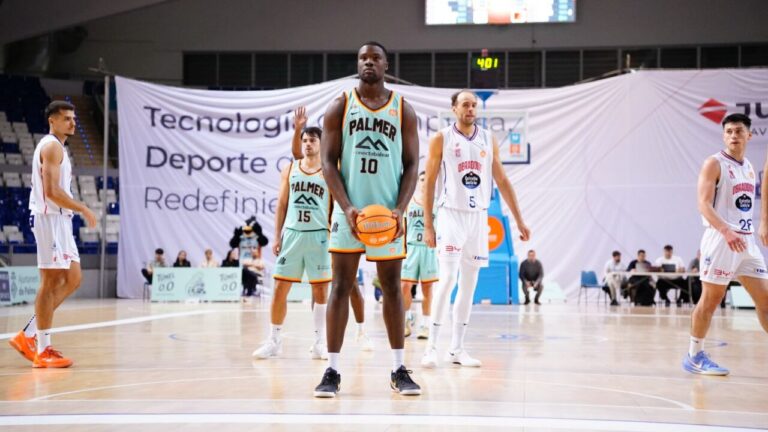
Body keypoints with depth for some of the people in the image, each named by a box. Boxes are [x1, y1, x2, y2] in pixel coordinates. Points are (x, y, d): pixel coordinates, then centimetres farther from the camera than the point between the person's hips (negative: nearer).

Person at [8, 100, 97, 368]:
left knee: (73, 279, 11)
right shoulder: (52, 146, -12)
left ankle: (28, 335, 14)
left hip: (59, 220, 10)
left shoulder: (55, 147, 20)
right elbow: (52, 191, -22)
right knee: (51, 282, -7)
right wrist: (84, 209, -14)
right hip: (50, 218, -10)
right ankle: (43, 351, -1)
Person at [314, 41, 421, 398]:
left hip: (388, 212, 1)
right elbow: (328, 162, -1)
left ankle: (399, 369, 14)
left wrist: (399, 209, -11)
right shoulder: (339, 107, 3)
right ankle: (332, 371, 3)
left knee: (392, 287, 7)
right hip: (349, 211, -1)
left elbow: (412, 165, 3)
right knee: (341, 286, -1)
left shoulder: (403, 110, 6)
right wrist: (346, 208, -14)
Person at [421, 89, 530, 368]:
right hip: (452, 214, -4)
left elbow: (502, 181, 11)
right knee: (448, 279, -13)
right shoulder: (441, 139, -2)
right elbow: (429, 183, -2)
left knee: (469, 284, 6)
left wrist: (519, 220, 7)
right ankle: (432, 346, -7)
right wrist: (428, 225, -7)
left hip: (479, 217, 4)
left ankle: (457, 348, 12)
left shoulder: (488, 140, 9)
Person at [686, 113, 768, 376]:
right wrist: (726, 231, -30)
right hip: (721, 239, -7)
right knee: (710, 300, -3)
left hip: (747, 240, 7)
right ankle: (694, 356, 7)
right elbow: (704, 204, -17)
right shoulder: (714, 164, -7)